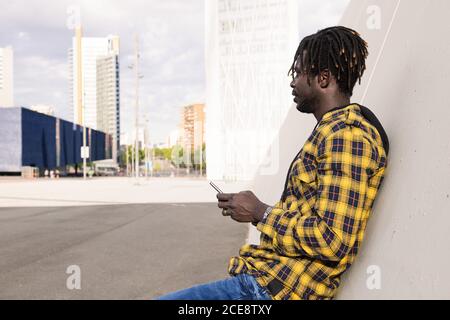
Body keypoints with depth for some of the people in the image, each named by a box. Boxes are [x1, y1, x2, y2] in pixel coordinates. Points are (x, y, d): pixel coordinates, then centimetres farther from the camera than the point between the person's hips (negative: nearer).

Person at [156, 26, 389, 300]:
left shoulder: (346, 135, -16)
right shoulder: (333, 130, 17)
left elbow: (334, 242, -23)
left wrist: (260, 212, -12)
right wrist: (255, 209, 8)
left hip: (274, 287, -10)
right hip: (266, 275, 10)